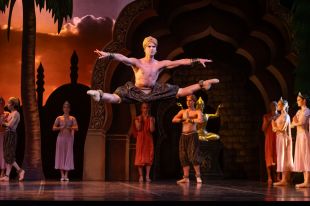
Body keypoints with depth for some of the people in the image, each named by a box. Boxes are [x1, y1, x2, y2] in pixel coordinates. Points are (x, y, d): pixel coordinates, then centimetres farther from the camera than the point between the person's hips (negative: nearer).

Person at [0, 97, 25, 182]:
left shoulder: (15, 113, -9)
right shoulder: (10, 113, 18)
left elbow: (10, 125, -17)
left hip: (11, 135, -9)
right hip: (7, 134, 9)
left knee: (9, 155, -10)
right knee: (7, 156, 5)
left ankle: (20, 170, -2)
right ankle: (7, 175, 4)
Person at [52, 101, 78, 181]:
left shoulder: (72, 118, 3)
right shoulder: (59, 118, 4)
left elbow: (76, 128, -7)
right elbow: (54, 128, 3)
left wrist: (70, 128, -21)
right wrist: (60, 127, -13)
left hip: (69, 138, 0)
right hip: (61, 138, 0)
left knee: (68, 155, -2)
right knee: (61, 155, -1)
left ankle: (66, 175, 2)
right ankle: (62, 175, 3)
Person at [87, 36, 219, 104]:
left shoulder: (161, 64, -2)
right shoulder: (137, 62, -11)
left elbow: (180, 62, -4)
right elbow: (122, 58, -28)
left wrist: (197, 60, -8)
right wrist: (109, 55, -47)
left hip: (154, 91, 3)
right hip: (136, 91, -3)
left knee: (180, 92, 5)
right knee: (116, 98, -30)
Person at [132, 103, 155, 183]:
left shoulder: (151, 118, 6)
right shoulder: (138, 118, 5)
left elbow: (152, 130, -5)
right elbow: (138, 128, -9)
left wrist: (151, 120, -11)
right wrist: (140, 119, -12)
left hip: (148, 139, 1)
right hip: (140, 139, -1)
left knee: (149, 157, -3)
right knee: (140, 157, -3)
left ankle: (147, 176, 0)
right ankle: (141, 176, 1)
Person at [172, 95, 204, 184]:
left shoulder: (197, 112, 4)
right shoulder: (182, 111, 16)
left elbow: (201, 120, -15)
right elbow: (174, 120, 6)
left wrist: (190, 120, -7)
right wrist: (183, 119, -7)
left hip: (192, 135, -5)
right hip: (183, 135, 5)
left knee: (194, 155, -12)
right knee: (183, 156, 0)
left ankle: (198, 176, -7)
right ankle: (186, 177, 3)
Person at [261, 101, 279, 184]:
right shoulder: (266, 116, 10)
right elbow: (263, 129, 6)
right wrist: (268, 121, -6)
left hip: (278, 138, 0)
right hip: (269, 138, 0)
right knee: (269, 157, -4)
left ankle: (278, 177, -5)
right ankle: (269, 177, -4)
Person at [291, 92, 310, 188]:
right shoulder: (299, 111, 17)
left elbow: (302, 123, -18)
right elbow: (292, 124, 11)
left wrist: (296, 123, 0)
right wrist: (296, 122, -9)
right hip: (299, 135, 8)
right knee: (301, 158, 5)